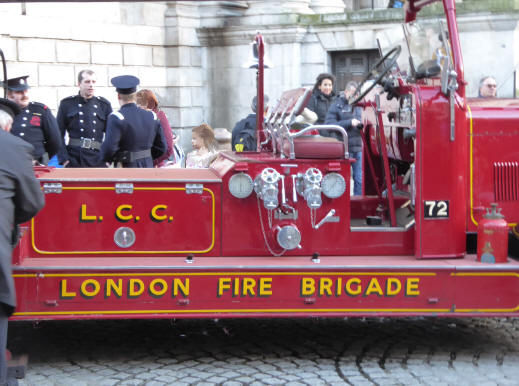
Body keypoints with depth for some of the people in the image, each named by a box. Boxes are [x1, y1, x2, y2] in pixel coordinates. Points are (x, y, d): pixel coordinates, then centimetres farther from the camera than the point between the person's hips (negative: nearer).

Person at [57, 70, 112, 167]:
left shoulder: (104, 105, 10)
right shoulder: (67, 104, 5)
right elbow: (59, 134, 4)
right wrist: (64, 159, -6)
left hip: (98, 162, 2)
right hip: (74, 161, -2)